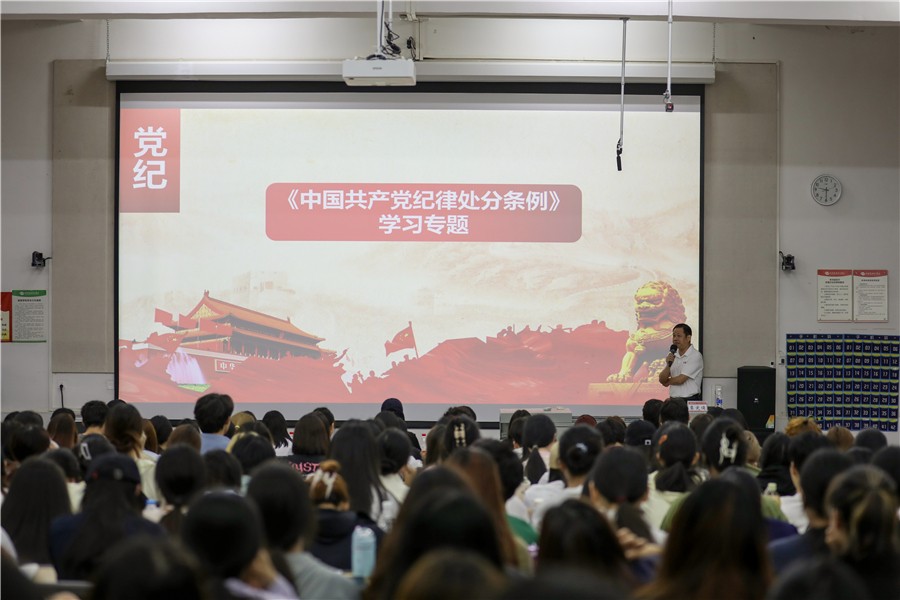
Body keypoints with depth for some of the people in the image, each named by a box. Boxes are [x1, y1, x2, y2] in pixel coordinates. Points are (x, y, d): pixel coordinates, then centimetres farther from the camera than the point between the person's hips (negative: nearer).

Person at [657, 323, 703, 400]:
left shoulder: (695, 356, -6)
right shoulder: (672, 355, 13)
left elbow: (680, 380, -10)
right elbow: (662, 380, 9)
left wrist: (668, 381, 9)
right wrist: (668, 365, -8)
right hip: (673, 400, 5)